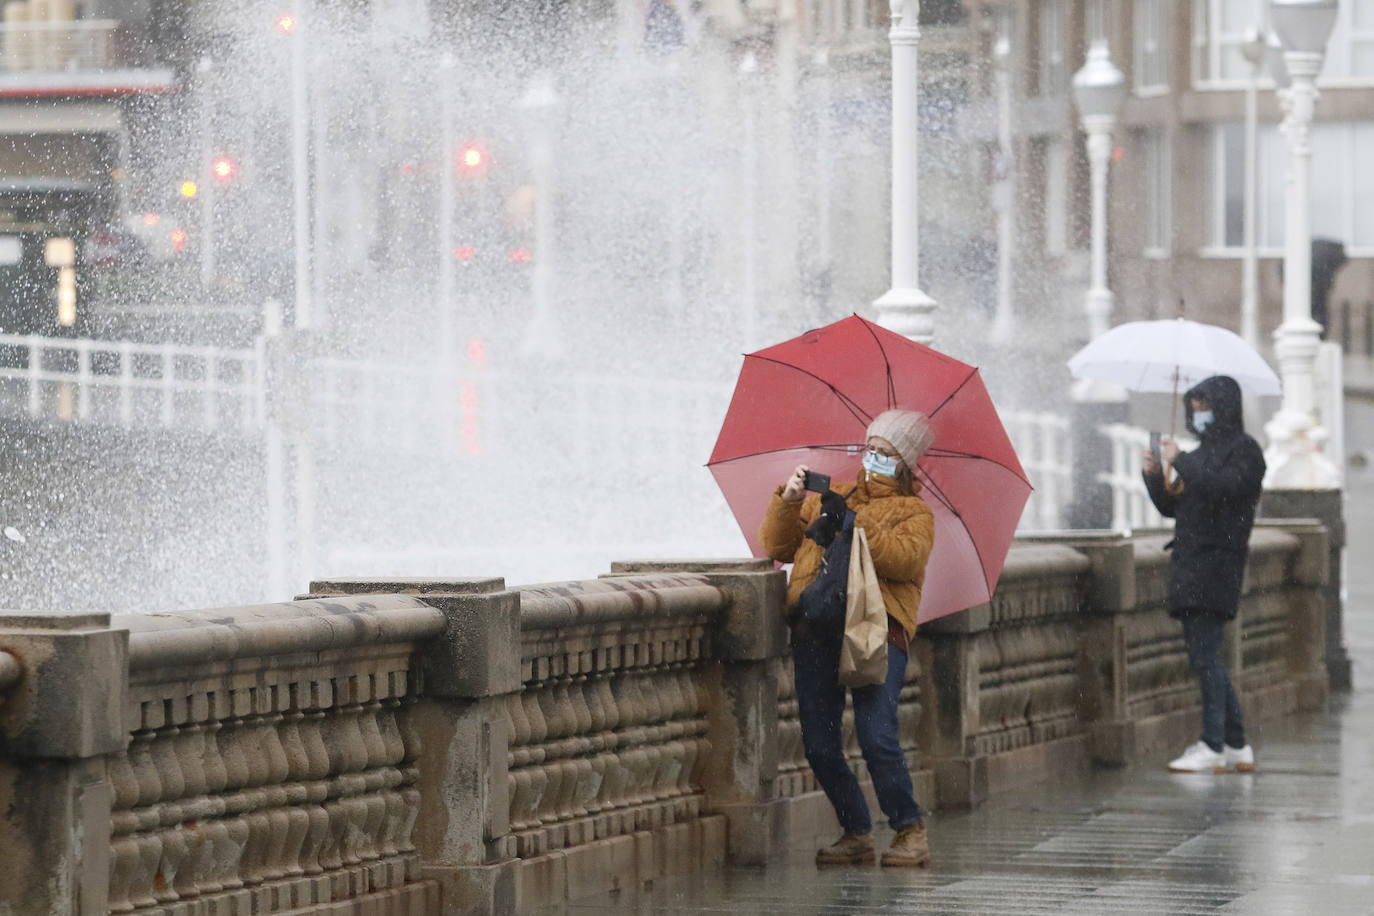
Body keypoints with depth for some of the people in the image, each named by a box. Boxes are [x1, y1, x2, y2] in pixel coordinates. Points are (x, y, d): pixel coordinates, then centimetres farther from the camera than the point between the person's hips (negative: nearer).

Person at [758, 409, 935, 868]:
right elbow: (777, 547, 22)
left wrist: (853, 524, -13)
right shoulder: (829, 496, 28)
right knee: (819, 745, -3)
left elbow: (907, 558, -7)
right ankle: (855, 834, 11)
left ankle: (910, 831, -6)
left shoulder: (914, 513, 15)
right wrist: (787, 502, 5)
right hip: (816, 630, 4)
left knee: (876, 735, -19)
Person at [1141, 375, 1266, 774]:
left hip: (1217, 559, -9)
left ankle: (1213, 748, -13)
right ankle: (1237, 746, 14)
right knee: (1205, 657, 9)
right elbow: (1170, 506, 21)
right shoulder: (1202, 454, 21)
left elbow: (1224, 488, -22)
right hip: (1190, 565, 9)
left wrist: (1180, 461, -20)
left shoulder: (1244, 450, -4)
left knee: (1204, 654, -13)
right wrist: (1154, 475, 4)